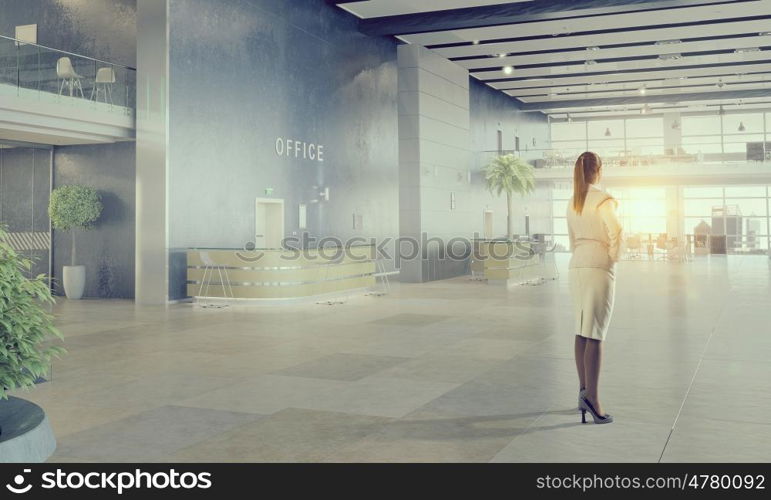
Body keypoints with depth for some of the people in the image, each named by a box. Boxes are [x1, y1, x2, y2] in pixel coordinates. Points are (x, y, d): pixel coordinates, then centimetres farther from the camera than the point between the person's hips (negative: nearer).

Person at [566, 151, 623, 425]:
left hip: (577, 266, 7)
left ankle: (583, 391, 14)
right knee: (595, 333, -9)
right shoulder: (604, 199, -10)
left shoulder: (573, 202, 12)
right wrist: (614, 256, -2)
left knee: (582, 331, 10)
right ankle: (592, 396, -13)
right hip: (599, 267, -7)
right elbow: (616, 232, -18)